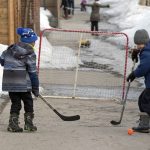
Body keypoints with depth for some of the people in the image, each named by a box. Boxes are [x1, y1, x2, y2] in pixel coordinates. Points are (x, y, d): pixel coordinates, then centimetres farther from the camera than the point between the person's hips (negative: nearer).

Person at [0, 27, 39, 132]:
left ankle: (13, 124, 4)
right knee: (28, 102, 10)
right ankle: (29, 124, 10)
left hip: (9, 83, 5)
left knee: (15, 102, 11)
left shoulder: (11, 48, 9)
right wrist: (35, 89, -1)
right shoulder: (30, 53, -7)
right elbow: (32, 72, -7)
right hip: (22, 83, -5)